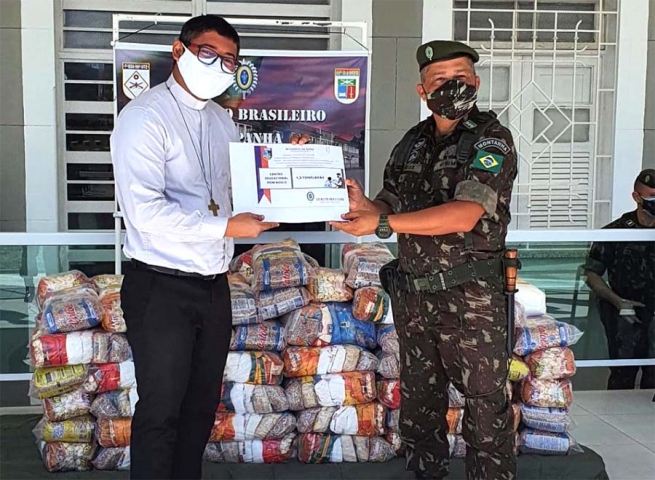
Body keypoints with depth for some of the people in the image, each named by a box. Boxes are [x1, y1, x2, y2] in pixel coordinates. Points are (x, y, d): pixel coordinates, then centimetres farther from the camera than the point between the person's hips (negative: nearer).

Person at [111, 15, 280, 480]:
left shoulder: (223, 120, 11)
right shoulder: (146, 116, -13)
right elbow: (145, 210, -23)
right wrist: (225, 227, -23)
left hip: (214, 285, 7)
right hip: (161, 287, -7)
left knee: (202, 406, 17)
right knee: (161, 411, 3)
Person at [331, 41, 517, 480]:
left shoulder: (491, 139, -10)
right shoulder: (412, 143, 10)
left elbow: (464, 214, -22)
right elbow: (391, 204, 14)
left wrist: (381, 223, -26)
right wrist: (366, 207, -11)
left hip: (471, 299, -6)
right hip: (413, 295, 6)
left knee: (486, 410, 2)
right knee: (419, 402, 18)